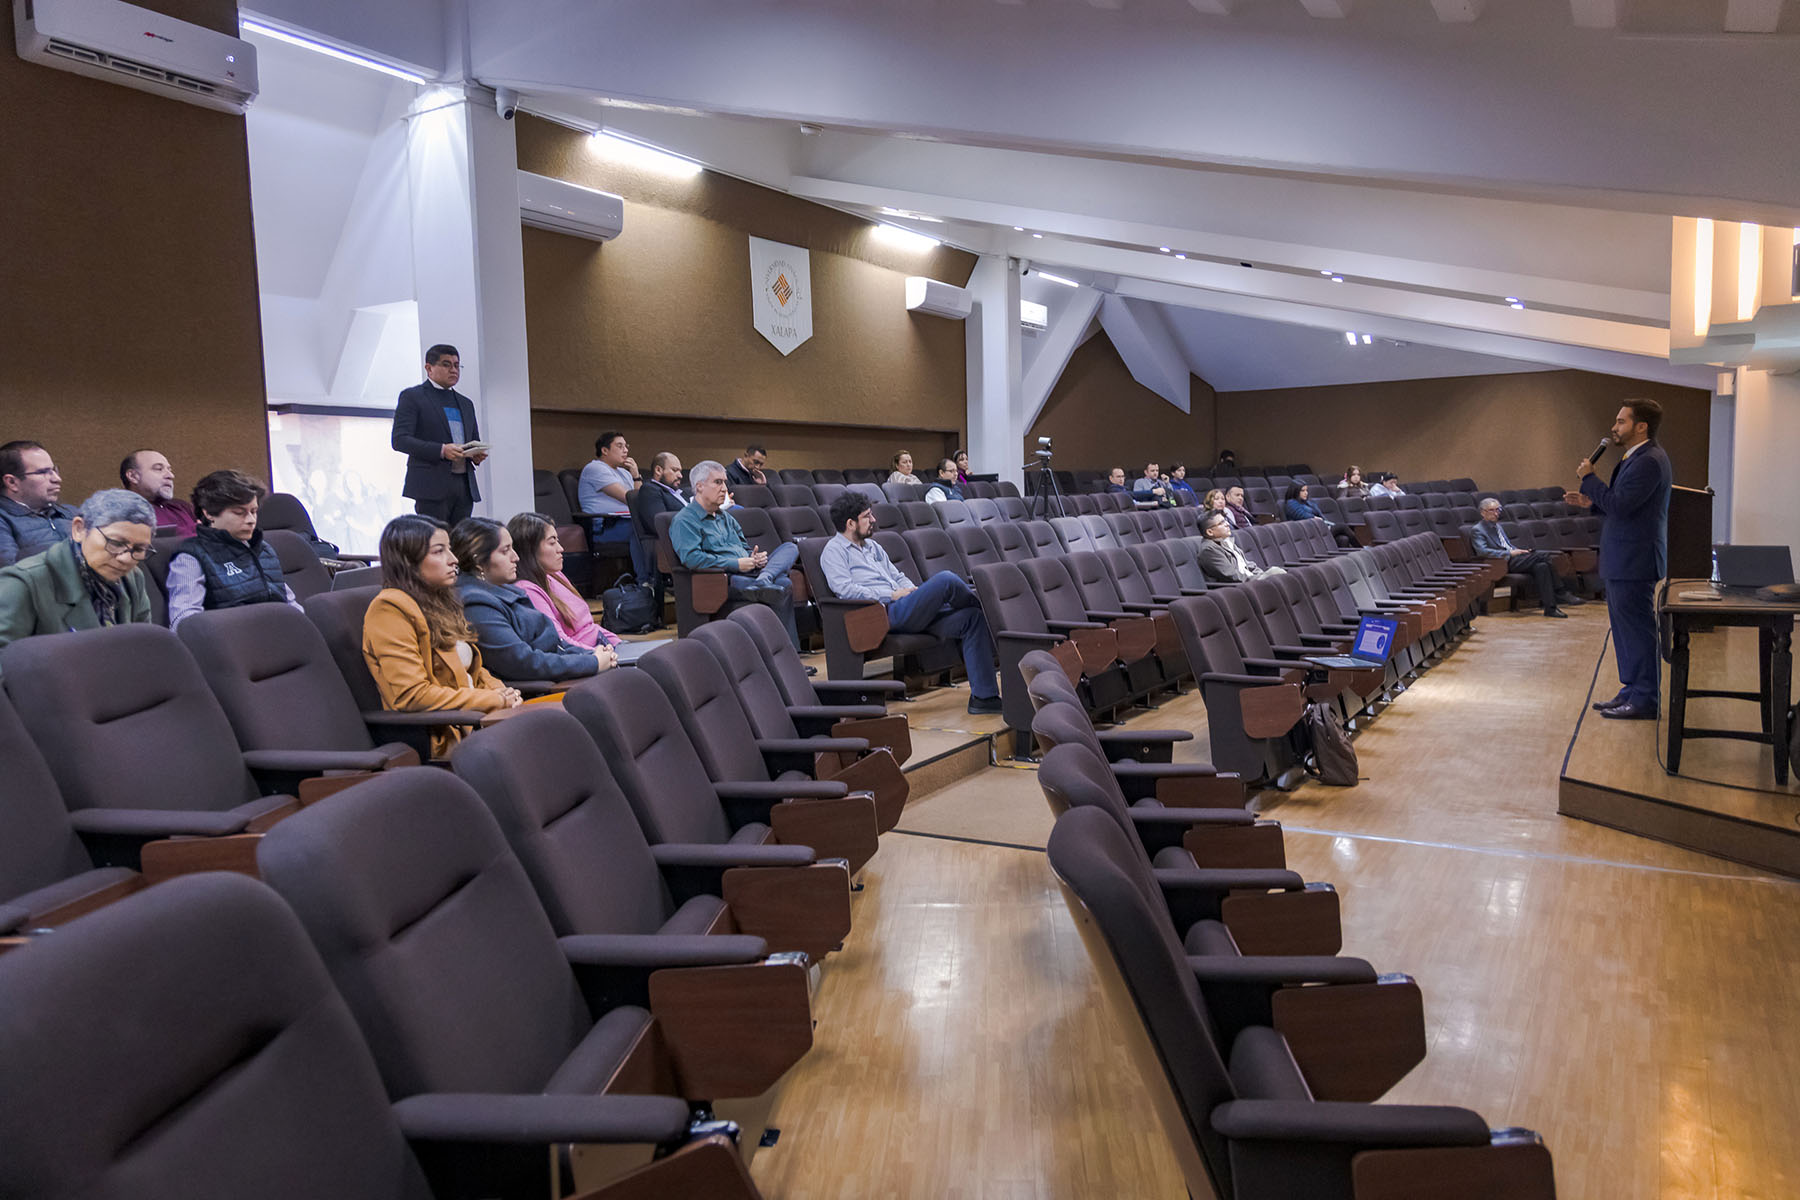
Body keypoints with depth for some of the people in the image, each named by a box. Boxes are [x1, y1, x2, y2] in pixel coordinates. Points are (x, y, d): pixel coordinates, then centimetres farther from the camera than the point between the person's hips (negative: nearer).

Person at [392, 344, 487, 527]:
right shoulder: (412, 396, 3)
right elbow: (399, 439, -7)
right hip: (432, 486, -6)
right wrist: (441, 450, -20)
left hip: (465, 486, 6)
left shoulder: (466, 403, 22)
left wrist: (478, 454, 2)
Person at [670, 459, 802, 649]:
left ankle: (763, 580, -38)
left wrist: (755, 556, 4)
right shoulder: (684, 521, -1)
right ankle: (788, 649, -29)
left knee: (790, 547, -11)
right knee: (783, 584, -29)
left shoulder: (726, 517, 28)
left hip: (748, 569, 9)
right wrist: (736, 564, -16)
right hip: (728, 577, -9)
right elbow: (691, 558, -16)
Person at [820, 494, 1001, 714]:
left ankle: (983, 696, -16)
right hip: (885, 613, -8)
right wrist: (891, 595, -11)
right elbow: (845, 589, -10)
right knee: (945, 579, -25)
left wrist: (913, 591, 5)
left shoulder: (872, 546, 29)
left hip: (909, 610, 8)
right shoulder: (833, 551, 4)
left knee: (972, 618, -12)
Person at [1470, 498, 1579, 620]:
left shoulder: (1497, 526, 25)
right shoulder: (1477, 530, -3)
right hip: (1503, 564, -8)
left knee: (1541, 566, -20)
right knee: (1543, 556, -21)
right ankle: (1561, 594, -16)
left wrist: (1521, 551, 7)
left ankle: (1550, 607, -21)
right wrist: (1509, 553, -21)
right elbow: (1482, 551, -19)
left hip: (1513, 559, 8)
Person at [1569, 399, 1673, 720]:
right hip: (1624, 561, 11)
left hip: (1634, 562, -11)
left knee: (1637, 630, -4)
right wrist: (1591, 502, 11)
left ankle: (1645, 701, 2)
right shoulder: (1639, 458, 16)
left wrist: (1589, 477, -13)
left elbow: (1619, 504, -24)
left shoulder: (1649, 461, -18)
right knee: (1626, 629, 16)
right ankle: (1632, 692, 25)